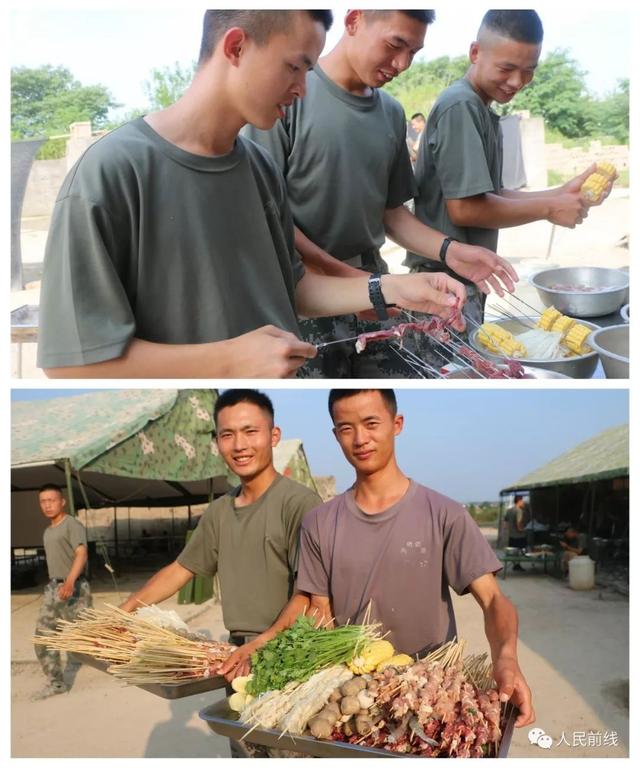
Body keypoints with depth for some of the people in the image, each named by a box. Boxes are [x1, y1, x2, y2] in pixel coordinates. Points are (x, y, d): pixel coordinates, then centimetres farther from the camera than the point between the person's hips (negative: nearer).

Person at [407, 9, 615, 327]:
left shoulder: (480, 110, 12)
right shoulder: (461, 106, -15)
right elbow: (465, 208, -22)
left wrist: (561, 193, 2)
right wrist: (548, 209, -11)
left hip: (465, 279, 10)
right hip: (448, 281, -9)